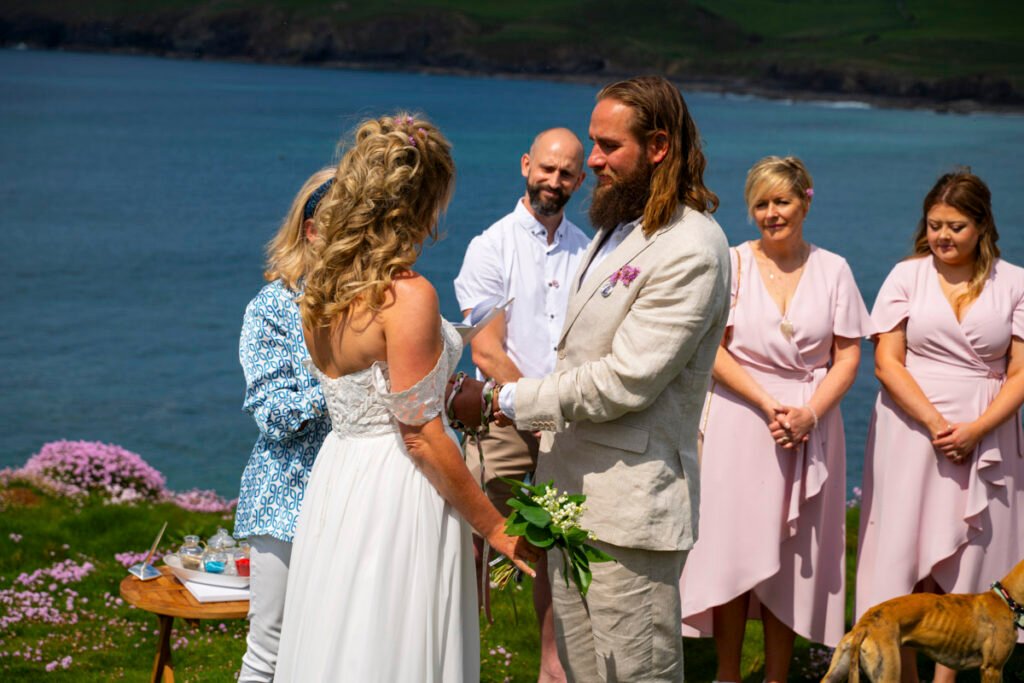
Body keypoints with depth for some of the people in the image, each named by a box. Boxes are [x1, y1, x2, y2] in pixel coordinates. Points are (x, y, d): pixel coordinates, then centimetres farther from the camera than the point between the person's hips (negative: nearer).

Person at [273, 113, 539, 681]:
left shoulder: (319, 287, 5)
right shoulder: (408, 296, -18)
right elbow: (422, 438, -17)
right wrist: (495, 529, -9)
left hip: (336, 478, 8)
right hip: (397, 494, -8)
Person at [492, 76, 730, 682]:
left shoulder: (691, 250, -17)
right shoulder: (618, 226, 15)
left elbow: (625, 381, -20)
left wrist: (512, 400, -14)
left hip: (631, 502, -9)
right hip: (574, 488, 9)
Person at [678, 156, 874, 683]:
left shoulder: (833, 269, 6)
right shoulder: (732, 264, 0)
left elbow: (847, 355, 4)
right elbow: (711, 350, -5)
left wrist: (809, 413, -11)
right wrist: (768, 405, -14)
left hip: (811, 424, 2)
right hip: (740, 419, -1)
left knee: (790, 557, 4)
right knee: (733, 549, -1)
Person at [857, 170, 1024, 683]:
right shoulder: (908, 276, 4)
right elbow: (886, 361, -1)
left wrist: (975, 429, -12)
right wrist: (936, 423, -13)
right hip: (912, 431, 0)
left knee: (966, 561, 1)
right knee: (906, 555, -2)